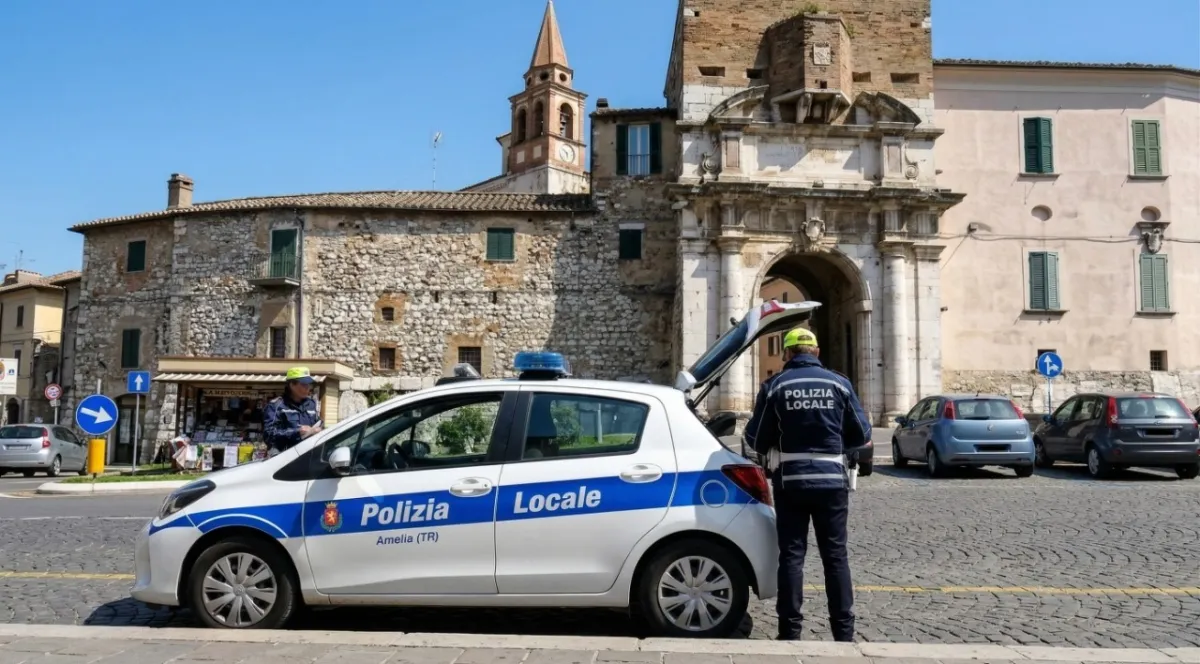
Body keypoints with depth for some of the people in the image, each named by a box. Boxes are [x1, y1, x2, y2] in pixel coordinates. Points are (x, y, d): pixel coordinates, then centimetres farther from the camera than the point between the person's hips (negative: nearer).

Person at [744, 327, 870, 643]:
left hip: (790, 481, -1)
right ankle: (844, 631, 12)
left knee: (791, 554, 5)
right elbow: (861, 434, 6)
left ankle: (790, 631, 7)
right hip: (831, 480, 1)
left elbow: (756, 438, -1)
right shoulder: (839, 383, 1)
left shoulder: (774, 386, -3)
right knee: (835, 555, 9)